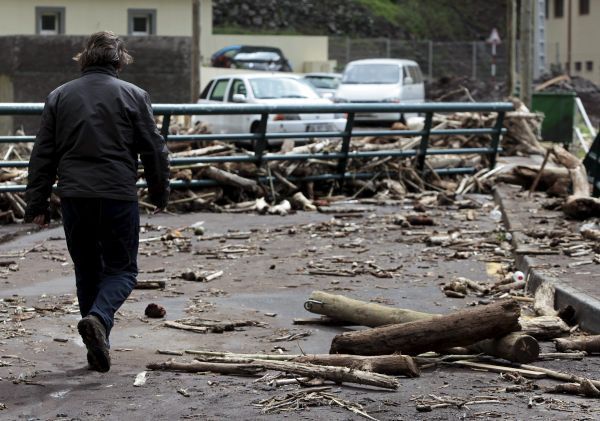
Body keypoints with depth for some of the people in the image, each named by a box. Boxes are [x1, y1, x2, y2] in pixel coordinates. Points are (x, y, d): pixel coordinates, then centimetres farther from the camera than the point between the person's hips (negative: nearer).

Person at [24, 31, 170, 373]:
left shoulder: (59, 96, 8)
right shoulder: (134, 96, 1)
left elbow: (42, 155, 8)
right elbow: (155, 150, 3)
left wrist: (38, 204, 12)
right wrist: (160, 193, 16)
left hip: (74, 198, 3)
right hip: (118, 196, -3)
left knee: (87, 271, 15)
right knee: (122, 269, 8)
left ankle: (98, 349, 15)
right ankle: (98, 318, -20)